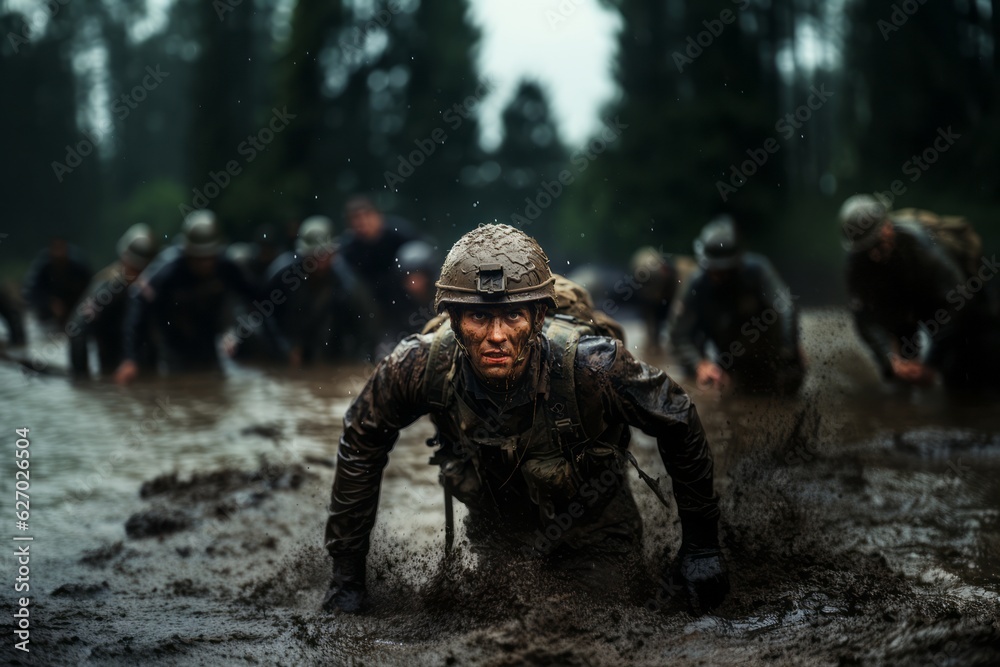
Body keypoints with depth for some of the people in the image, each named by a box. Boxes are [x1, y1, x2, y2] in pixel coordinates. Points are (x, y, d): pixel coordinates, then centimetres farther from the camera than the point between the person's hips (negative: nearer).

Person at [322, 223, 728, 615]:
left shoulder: (591, 367, -33)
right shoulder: (418, 367, -28)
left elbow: (679, 424, -15)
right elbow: (361, 443, -8)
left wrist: (702, 545, -6)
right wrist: (347, 575, -5)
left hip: (590, 540, -2)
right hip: (495, 537, 2)